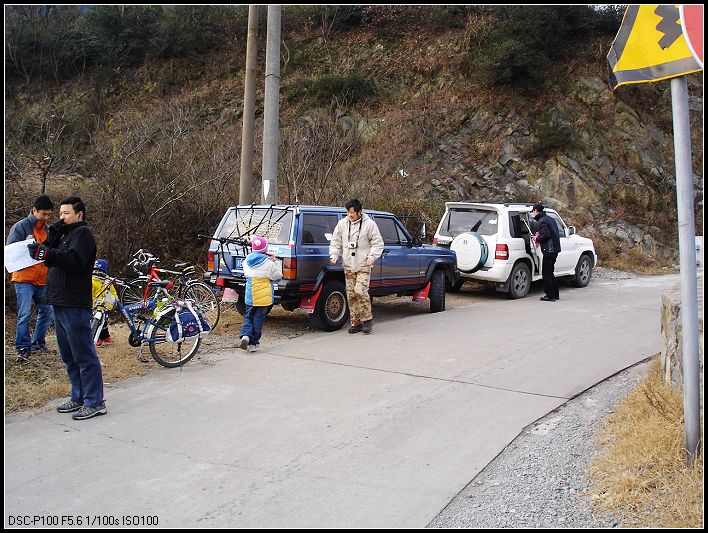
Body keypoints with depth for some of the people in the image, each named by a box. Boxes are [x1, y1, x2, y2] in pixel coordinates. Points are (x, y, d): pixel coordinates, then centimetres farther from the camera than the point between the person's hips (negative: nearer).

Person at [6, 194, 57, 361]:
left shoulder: (48, 229, 14)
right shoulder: (21, 226, -3)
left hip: (43, 280, 6)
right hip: (24, 279, -6)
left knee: (48, 313, 9)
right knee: (24, 314, -8)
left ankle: (38, 344, 24)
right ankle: (23, 348, -1)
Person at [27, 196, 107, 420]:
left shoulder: (82, 233, -7)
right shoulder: (64, 234, 23)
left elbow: (75, 261, -23)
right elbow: (55, 259, 10)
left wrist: (45, 253, -32)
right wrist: (53, 231, 0)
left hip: (75, 306, -10)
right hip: (60, 303, 10)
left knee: (84, 355, -7)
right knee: (69, 357, 15)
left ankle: (95, 402, -3)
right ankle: (78, 398, 23)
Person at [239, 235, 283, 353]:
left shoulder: (246, 261, 3)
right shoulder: (268, 263, -14)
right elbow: (278, 276, -5)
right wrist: (276, 262, 4)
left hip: (250, 295, 4)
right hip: (264, 296, -4)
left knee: (248, 316, 15)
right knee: (258, 319, 5)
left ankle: (245, 335, -10)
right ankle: (253, 343, 8)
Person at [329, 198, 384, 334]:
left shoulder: (369, 224, -4)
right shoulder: (342, 224, 7)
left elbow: (378, 243, 1)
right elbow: (335, 241, 15)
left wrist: (371, 257, -11)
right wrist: (334, 255, 0)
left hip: (363, 265, -4)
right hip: (348, 266, 4)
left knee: (360, 291, -17)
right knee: (351, 295, 3)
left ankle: (367, 319, 0)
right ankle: (356, 323, 13)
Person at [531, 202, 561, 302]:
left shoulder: (542, 221, -13)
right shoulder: (550, 219, 17)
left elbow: (546, 235, -24)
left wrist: (537, 239, -7)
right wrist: (539, 239, 13)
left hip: (549, 250, -10)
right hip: (554, 249, 10)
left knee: (546, 273, -3)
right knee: (550, 272, 18)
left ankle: (550, 295, -2)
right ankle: (555, 294, 22)